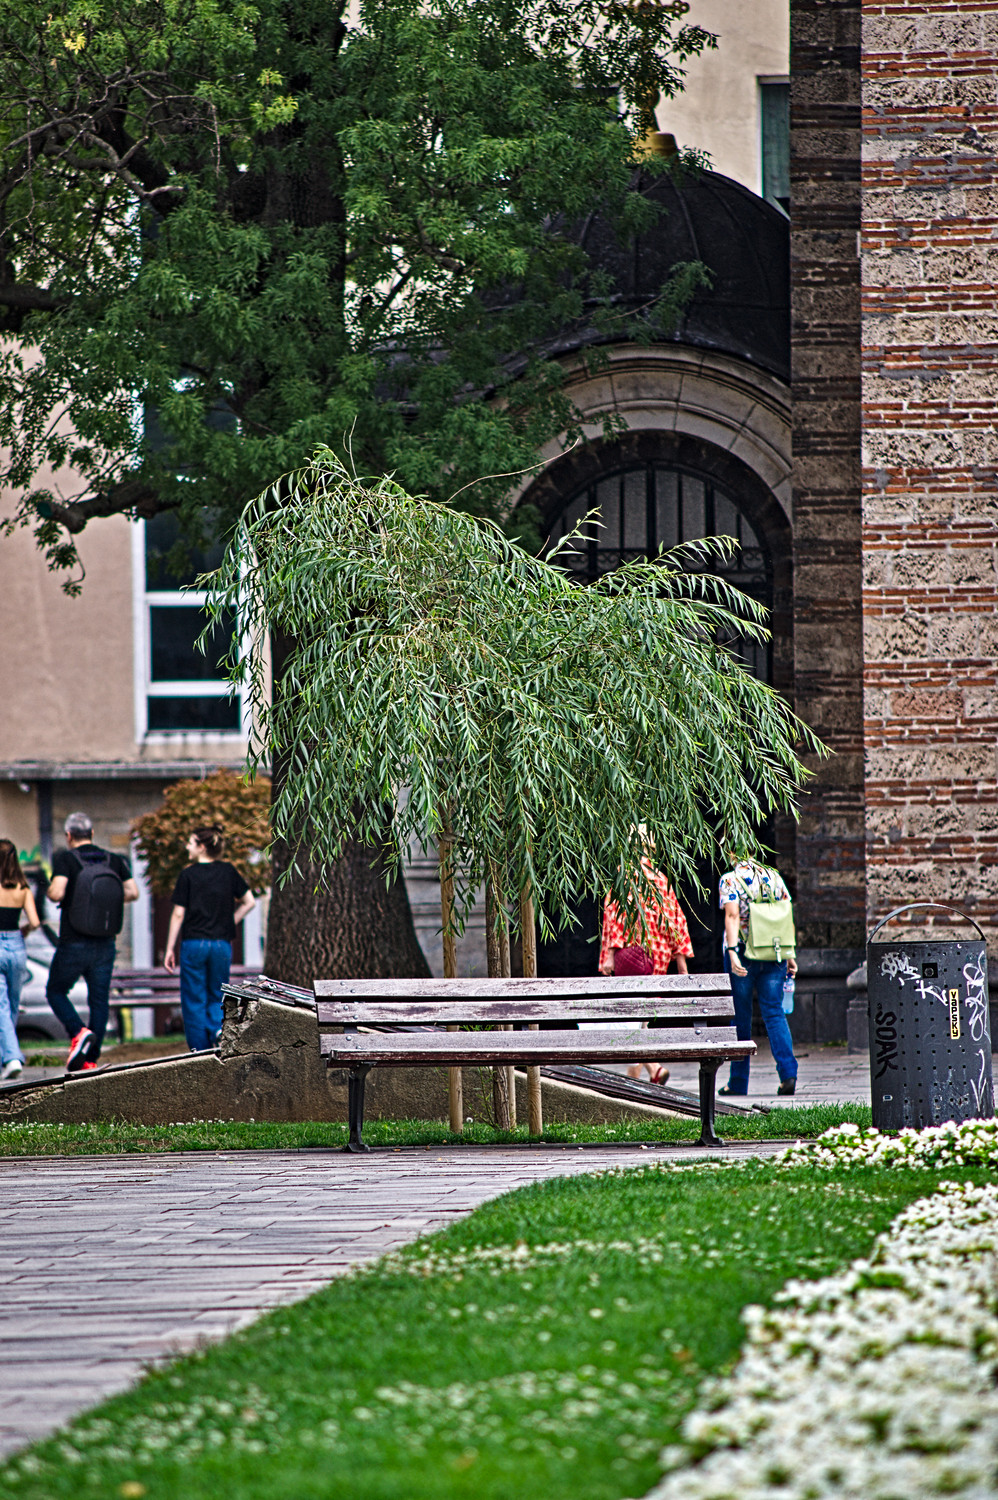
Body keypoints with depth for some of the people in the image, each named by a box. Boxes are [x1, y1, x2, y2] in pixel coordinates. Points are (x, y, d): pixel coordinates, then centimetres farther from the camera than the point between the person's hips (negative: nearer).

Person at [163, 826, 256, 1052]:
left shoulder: (188, 875, -5)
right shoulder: (228, 871, 5)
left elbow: (178, 913, -5)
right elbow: (249, 902, 8)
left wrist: (170, 948, 1)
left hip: (193, 942, -3)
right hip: (221, 944, 3)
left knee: (193, 1002, 5)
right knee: (217, 997, 14)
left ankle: (200, 1052, 3)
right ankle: (219, 1028, -15)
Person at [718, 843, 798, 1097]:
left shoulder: (730, 880, -6)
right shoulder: (774, 877, 8)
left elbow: (732, 916, -19)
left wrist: (732, 952, -25)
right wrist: (789, 955, 12)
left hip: (743, 953, -3)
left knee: (740, 1018, 6)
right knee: (774, 1014, 3)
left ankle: (738, 1082, 11)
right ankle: (788, 1072, -15)